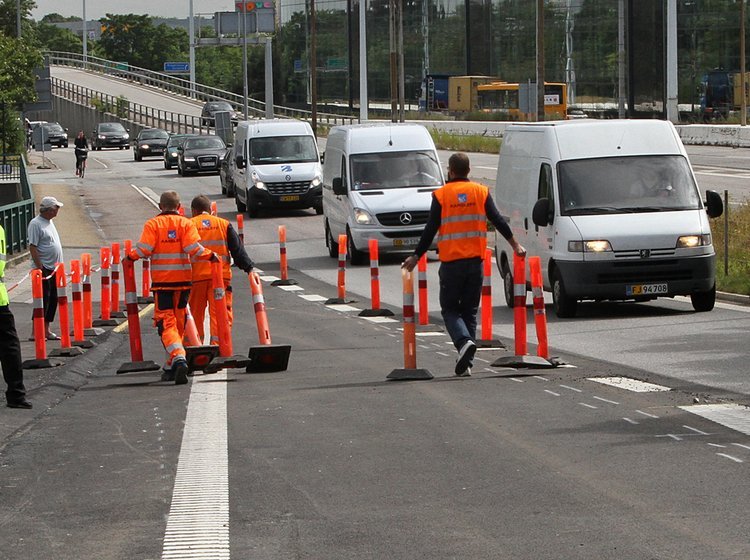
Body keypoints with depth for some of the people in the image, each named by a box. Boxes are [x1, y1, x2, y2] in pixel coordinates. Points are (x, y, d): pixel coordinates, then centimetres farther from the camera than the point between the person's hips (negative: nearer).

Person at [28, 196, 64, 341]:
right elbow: (32, 247, -18)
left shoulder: (49, 222, 14)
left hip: (54, 269, 9)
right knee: (43, 300, -8)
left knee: (53, 300, 10)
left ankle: (46, 330, 16)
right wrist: (40, 268, -21)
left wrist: (59, 265, 20)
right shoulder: (36, 224, -14)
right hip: (44, 269, -9)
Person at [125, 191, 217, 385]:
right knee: (179, 321, 13)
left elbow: (144, 249, -11)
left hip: (161, 280, -2)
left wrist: (130, 256, 7)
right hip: (183, 279, 2)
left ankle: (178, 358, -29)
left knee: (166, 321, -4)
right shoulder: (186, 223, 1)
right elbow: (194, 249, -9)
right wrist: (210, 255, 6)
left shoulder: (152, 224, -2)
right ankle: (171, 368, 19)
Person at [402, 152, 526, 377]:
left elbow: (430, 230, -4)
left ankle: (464, 341, -21)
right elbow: (498, 221, 4)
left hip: (451, 262, -3)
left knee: (450, 309, 8)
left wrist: (416, 257, 3)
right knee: (470, 311, 11)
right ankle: (465, 364, 7)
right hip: (475, 260, 3)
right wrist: (516, 245, 14)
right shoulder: (481, 192, 4)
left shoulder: (441, 195, -3)